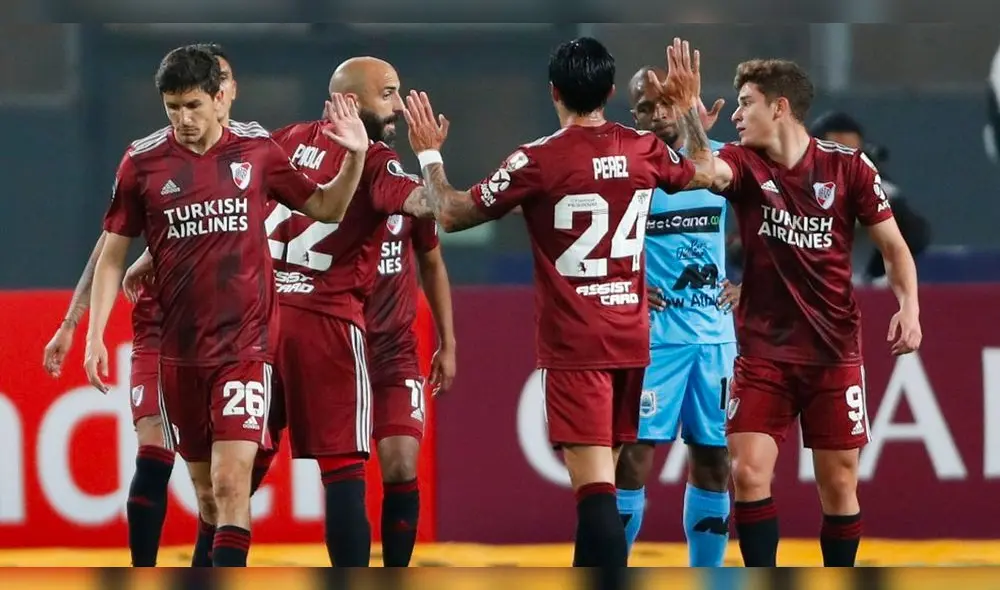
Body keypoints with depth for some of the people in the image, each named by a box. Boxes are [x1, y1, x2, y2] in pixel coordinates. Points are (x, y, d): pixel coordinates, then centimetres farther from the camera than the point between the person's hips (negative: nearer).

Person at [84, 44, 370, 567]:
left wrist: (355, 158, -3)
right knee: (206, 488, 11)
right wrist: (94, 335, -1)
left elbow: (326, 207, 14)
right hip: (177, 347, 2)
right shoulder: (142, 162, 0)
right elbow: (112, 254, 7)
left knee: (231, 482, -15)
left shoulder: (257, 151, 1)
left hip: (245, 342, -2)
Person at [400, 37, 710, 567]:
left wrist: (429, 154, 9)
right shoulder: (645, 149, 2)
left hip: (573, 346, -6)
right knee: (602, 474, 18)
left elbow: (451, 216, -7)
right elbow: (702, 175, 25)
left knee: (594, 485, -12)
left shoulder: (539, 160, -14)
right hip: (631, 340, 6)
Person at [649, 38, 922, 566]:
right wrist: (688, 110, -44)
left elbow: (893, 247, 1)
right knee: (748, 472, -8)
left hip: (834, 351, -1)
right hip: (762, 350, 1)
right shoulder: (744, 165, -2)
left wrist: (908, 308, -16)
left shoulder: (848, 166, -5)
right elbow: (706, 169, -26)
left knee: (838, 484, 2)